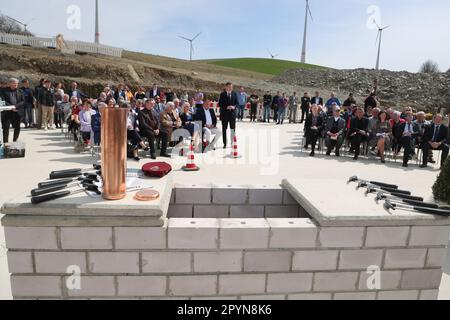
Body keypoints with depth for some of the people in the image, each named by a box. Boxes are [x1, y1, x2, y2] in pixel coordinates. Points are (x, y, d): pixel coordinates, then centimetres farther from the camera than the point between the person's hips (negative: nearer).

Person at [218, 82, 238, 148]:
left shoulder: (234, 94, 7)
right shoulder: (222, 94, 0)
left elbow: (237, 103, 9)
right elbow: (220, 104, -3)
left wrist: (234, 106, -12)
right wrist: (226, 107, -16)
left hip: (232, 113, 2)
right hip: (224, 113, -2)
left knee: (233, 129, 4)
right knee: (224, 129, 3)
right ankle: (225, 143, 11)